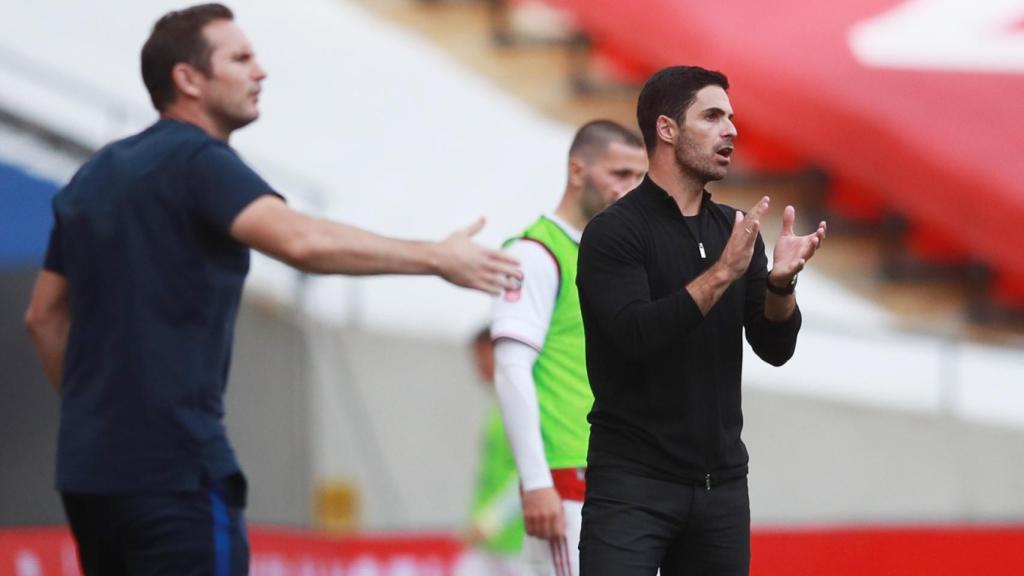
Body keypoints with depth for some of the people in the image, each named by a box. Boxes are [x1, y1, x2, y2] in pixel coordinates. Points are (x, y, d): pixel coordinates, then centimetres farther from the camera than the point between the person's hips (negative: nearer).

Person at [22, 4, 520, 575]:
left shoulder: (98, 175, 17)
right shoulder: (199, 162, -10)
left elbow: (46, 315, 22)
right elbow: (300, 240, -27)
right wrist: (435, 258, -23)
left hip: (88, 466, 9)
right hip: (172, 467, -9)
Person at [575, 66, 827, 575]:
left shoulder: (734, 229, 12)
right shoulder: (614, 233, -7)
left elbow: (775, 348, 7)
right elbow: (636, 335, -22)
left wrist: (781, 281, -13)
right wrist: (722, 273, -26)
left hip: (721, 482, 6)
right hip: (633, 482, -6)